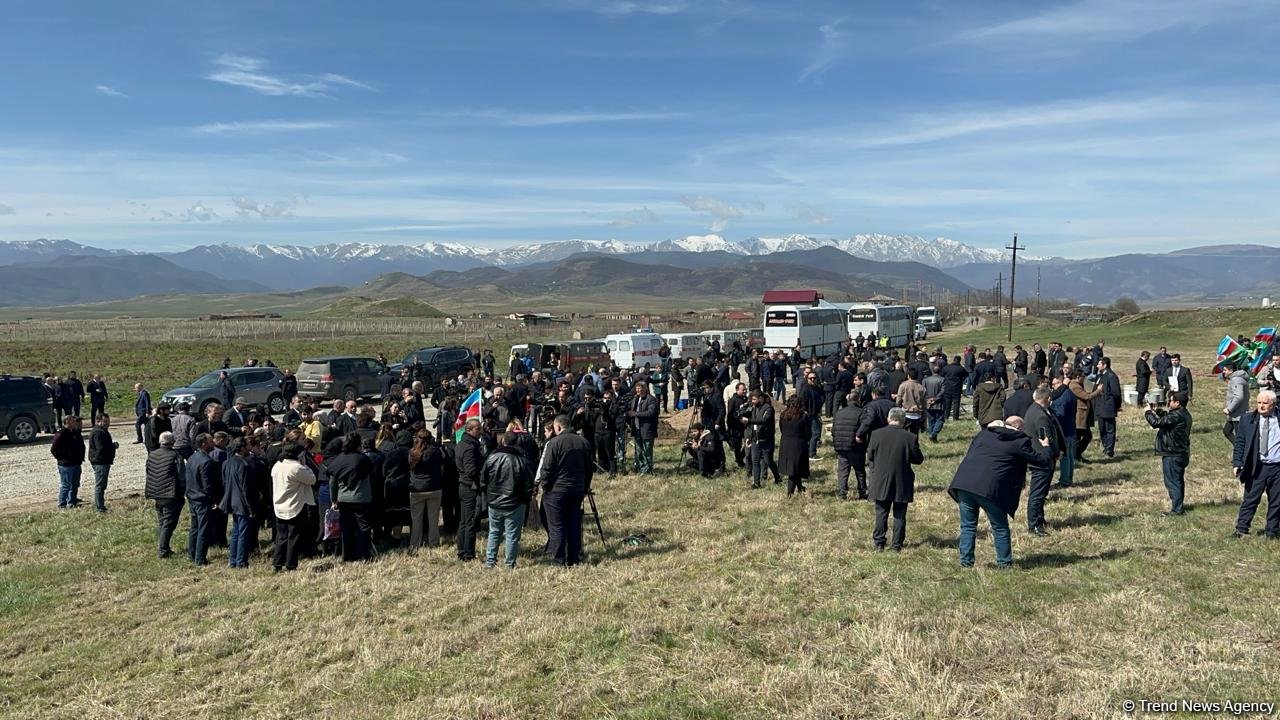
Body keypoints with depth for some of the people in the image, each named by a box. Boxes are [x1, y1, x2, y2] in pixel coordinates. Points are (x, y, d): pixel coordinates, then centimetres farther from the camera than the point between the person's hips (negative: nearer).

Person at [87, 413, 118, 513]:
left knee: (101, 485, 19)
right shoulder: (98, 433, -18)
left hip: (104, 462, 11)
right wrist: (114, 445, -14)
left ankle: (98, 505, 29)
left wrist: (113, 445, 4)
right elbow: (101, 448, -26)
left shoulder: (103, 431, 17)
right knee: (100, 485, -6)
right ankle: (99, 507, -3)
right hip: (100, 462, -11)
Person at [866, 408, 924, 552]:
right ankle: (897, 545, 14)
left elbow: (870, 456, 1)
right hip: (902, 484, -1)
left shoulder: (876, 434, -9)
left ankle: (878, 543, 15)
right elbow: (918, 459, -3)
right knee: (899, 515, 10)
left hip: (881, 483, 1)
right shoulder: (911, 437, -12)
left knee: (881, 513, 13)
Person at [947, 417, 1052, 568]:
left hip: (963, 482, 4)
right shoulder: (1020, 441, 6)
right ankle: (1004, 563, 20)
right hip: (989, 489, -4)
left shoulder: (984, 433, 21)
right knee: (1000, 528, 14)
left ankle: (966, 562, 15)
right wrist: (1045, 447, 32)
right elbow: (1042, 460, 12)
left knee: (968, 526, 15)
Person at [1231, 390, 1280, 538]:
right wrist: (1237, 463, -5)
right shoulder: (1248, 419, 2)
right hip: (1257, 467, -1)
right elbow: (1239, 442, 3)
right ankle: (1241, 529, 7)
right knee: (1250, 499, 1)